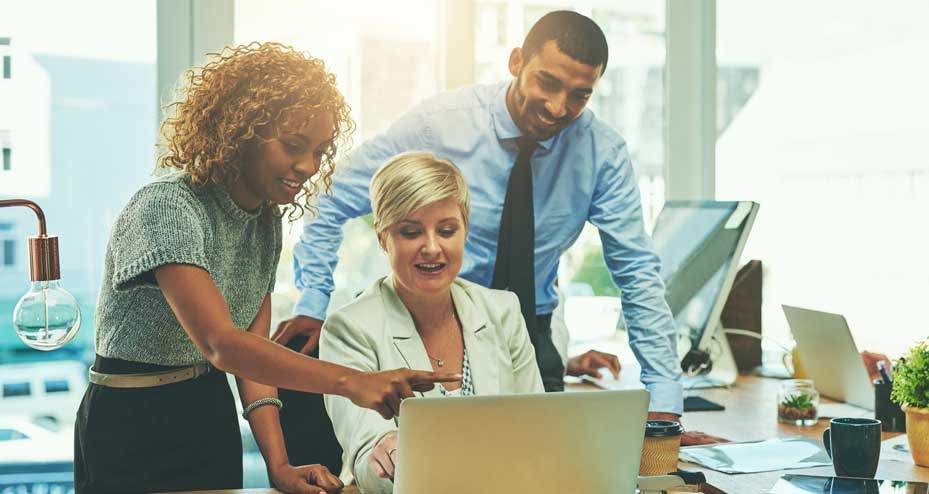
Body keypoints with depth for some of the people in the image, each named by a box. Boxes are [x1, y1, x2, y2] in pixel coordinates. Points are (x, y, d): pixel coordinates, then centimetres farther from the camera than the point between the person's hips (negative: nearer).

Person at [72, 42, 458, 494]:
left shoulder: (266, 222, 0)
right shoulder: (166, 207, -24)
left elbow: (253, 352, -5)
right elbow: (220, 344, -35)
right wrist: (352, 382, -45)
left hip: (212, 419, 7)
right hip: (131, 432, -6)